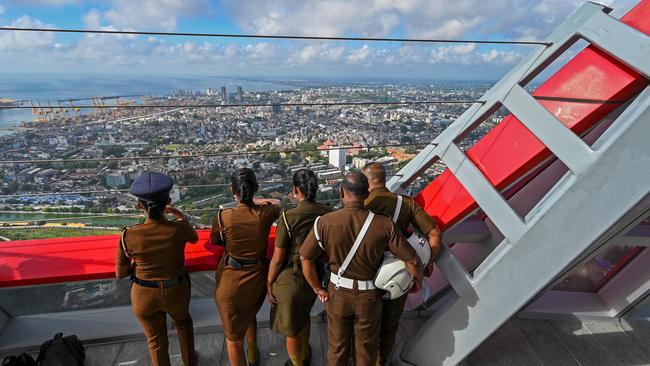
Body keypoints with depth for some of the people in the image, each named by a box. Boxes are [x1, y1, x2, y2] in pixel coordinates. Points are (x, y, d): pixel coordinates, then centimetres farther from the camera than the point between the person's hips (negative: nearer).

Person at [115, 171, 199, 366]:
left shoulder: (128, 236, -23)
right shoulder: (180, 228, -24)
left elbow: (121, 273, -6)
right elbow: (194, 238, 2)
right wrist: (180, 216, 14)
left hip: (144, 295, 0)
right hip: (176, 291, 1)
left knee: (156, 341, 24)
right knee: (183, 322, 33)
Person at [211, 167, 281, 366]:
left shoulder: (223, 217, -20)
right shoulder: (265, 213, -15)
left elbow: (214, 241, 2)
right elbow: (277, 203, 10)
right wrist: (255, 201, 13)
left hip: (231, 281, -4)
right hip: (258, 278, 4)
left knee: (233, 335, 18)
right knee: (249, 315, 35)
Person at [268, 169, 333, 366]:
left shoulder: (288, 217, -25)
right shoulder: (327, 212, -12)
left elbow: (278, 258, -18)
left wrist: (269, 283, -2)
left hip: (290, 279, -5)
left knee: (291, 328, 21)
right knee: (304, 315, 34)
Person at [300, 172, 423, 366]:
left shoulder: (325, 222, -20)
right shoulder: (384, 224, -21)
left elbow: (306, 258, -12)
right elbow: (412, 261, -15)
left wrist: (318, 289, 1)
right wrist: (417, 282, 6)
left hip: (337, 294, 1)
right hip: (369, 298, 0)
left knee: (337, 346, 25)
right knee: (366, 350, 24)